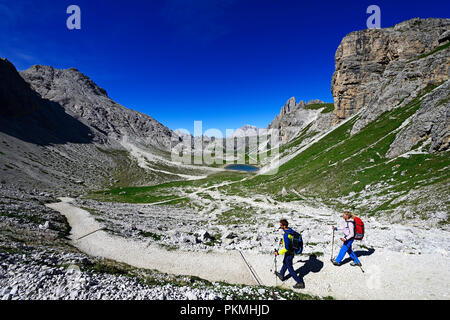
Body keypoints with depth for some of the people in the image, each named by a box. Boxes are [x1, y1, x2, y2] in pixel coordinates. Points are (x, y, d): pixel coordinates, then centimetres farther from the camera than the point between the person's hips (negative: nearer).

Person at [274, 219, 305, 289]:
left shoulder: (286, 235, -35)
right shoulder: (291, 230, -8)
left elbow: (286, 248, -33)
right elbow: (293, 240, 10)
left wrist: (278, 252, -22)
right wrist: (284, 242, 18)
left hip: (289, 253, -9)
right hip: (293, 251, 9)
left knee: (290, 269, 12)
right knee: (285, 263, 28)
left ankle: (300, 283, 24)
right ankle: (281, 275, 48)